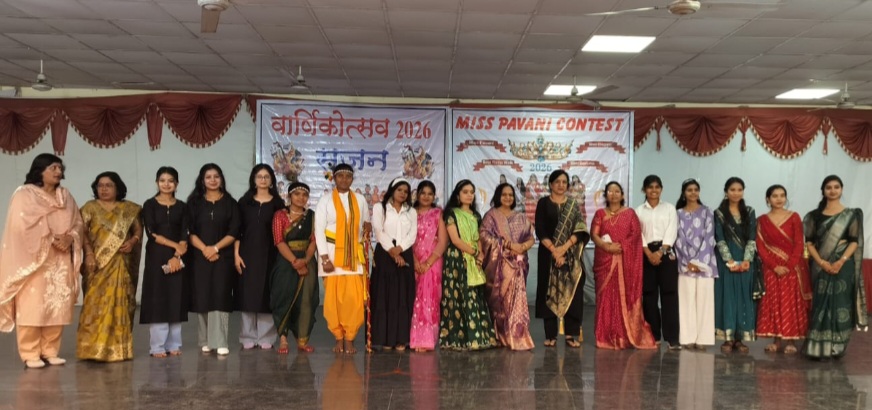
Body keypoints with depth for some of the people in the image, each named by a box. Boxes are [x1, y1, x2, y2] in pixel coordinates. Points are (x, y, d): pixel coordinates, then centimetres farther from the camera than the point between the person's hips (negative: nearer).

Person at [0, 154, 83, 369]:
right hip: (33, 259, -5)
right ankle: (30, 354, -1)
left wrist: (69, 238, -10)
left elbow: (78, 222, 10)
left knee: (57, 306, 3)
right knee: (32, 305, -7)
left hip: (60, 261, 5)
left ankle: (50, 351, 11)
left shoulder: (65, 195, 15)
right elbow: (21, 226, -11)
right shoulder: (24, 194, -1)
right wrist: (50, 239, -16)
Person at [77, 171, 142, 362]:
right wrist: (89, 254, -15)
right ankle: (94, 347, -3)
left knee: (120, 303, 3)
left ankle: (119, 347, 11)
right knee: (97, 303, -6)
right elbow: (83, 233, -2)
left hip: (121, 265, 2)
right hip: (98, 263, -2)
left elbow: (138, 229, 10)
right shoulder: (90, 207, 5)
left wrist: (132, 241, -10)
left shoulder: (129, 209, 10)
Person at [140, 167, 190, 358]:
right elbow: (151, 233, -6)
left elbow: (184, 236, 2)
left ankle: (173, 344, 12)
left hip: (178, 258, 2)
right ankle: (157, 346, 3)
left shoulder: (182, 207, 9)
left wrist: (177, 255, -12)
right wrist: (175, 245, -11)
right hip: (156, 257, -2)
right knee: (157, 300, -2)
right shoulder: (150, 205, 3)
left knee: (176, 301, 4)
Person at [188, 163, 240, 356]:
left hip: (223, 257, -1)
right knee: (203, 297, 2)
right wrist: (204, 249, -13)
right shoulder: (194, 203, 8)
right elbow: (190, 232, 1)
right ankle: (205, 341, 10)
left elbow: (234, 232, -1)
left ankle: (220, 342, -6)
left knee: (220, 297, -6)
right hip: (200, 257, 1)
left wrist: (215, 248, -13)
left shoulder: (230, 203, 5)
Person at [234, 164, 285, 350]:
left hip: (269, 255, -1)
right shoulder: (244, 202, 7)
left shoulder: (277, 203, 5)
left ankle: (266, 337, 8)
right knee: (247, 294, 2)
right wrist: (236, 254, -4)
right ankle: (248, 337, 11)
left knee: (267, 294, 1)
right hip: (247, 254, 1)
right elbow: (237, 230, 5)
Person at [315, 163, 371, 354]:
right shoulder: (325, 201, 1)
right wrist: (324, 258, -12)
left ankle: (349, 338, 3)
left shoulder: (360, 200, 10)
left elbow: (366, 223, 20)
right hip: (333, 254, -2)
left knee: (354, 297, -7)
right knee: (334, 298, -1)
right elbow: (319, 230, -4)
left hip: (354, 255, 2)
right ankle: (339, 338, 11)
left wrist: (368, 227, -6)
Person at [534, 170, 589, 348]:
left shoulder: (573, 205, 11)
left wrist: (564, 248, -14)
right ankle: (551, 335, 3)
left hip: (570, 255, 2)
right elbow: (540, 230, -3)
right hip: (549, 254, -1)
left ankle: (572, 334, 2)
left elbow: (580, 230, 0)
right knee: (550, 291, -1)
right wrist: (554, 250, -14)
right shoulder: (543, 203, 5)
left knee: (571, 291, -3)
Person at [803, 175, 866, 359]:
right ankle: (818, 347, 1)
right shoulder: (815, 215, 8)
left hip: (843, 267, -1)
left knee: (840, 305, -2)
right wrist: (821, 262, -12)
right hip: (820, 267, 1)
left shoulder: (852, 214, 5)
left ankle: (837, 347, 6)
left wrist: (841, 262, -16)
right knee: (820, 305, -1)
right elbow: (809, 242, 2)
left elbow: (855, 242, -2)